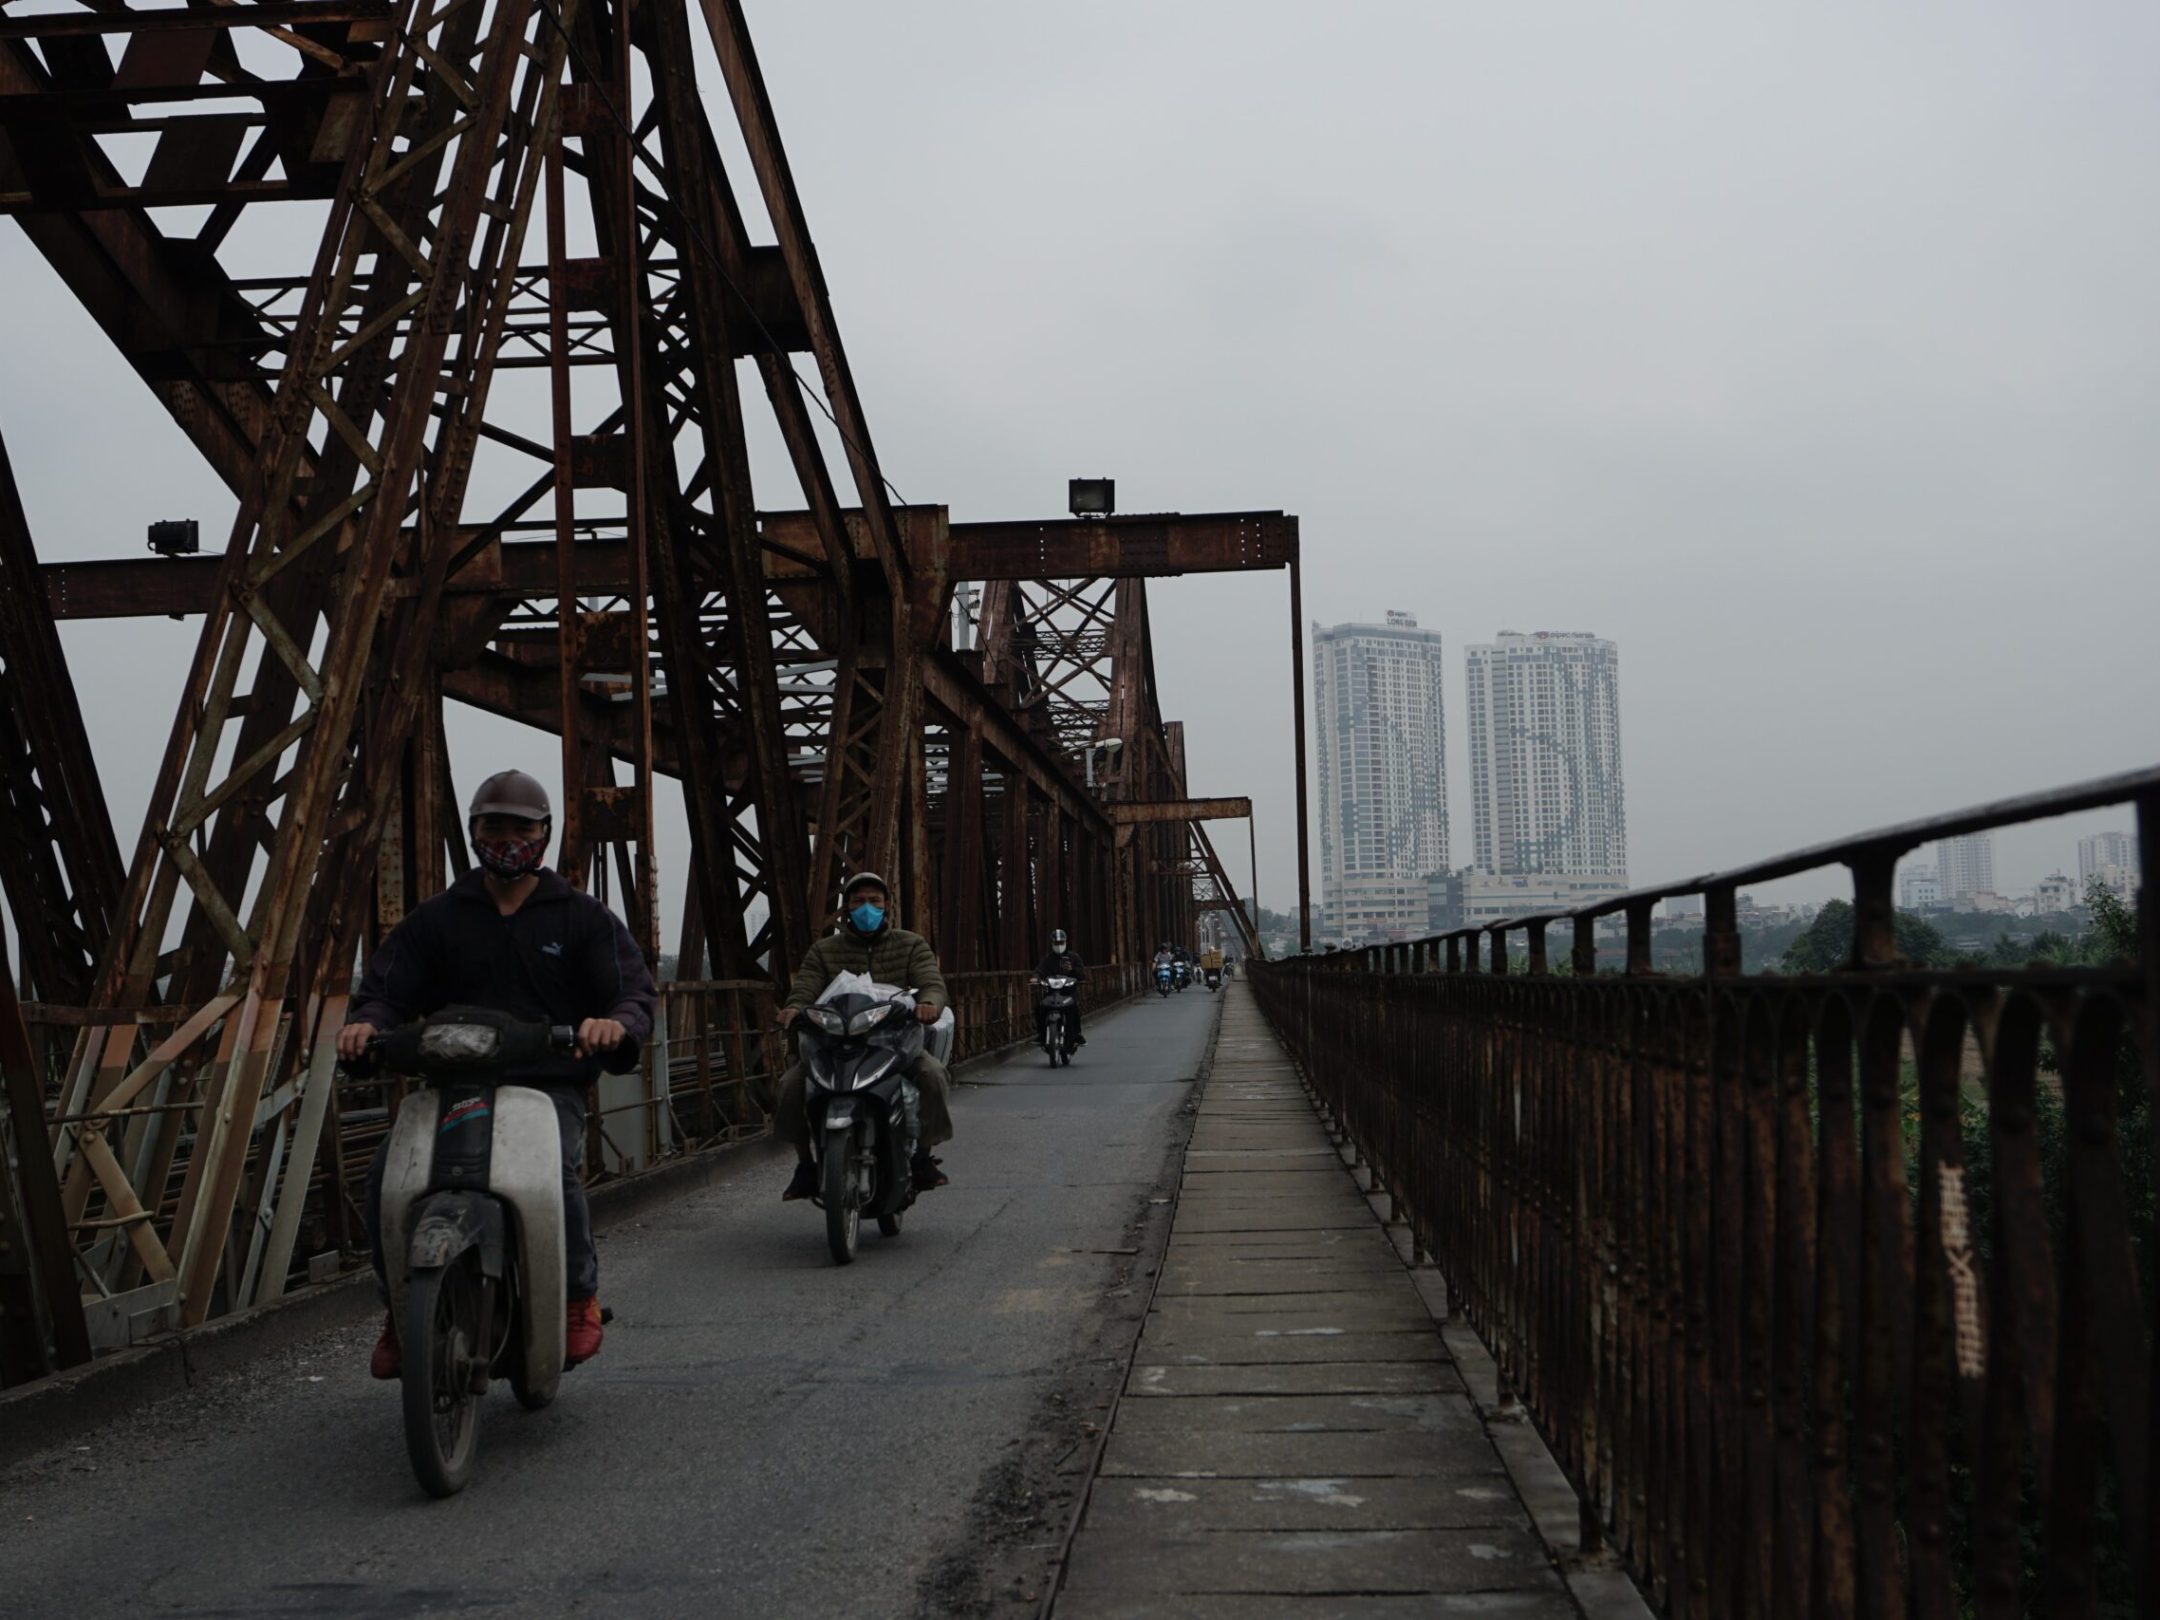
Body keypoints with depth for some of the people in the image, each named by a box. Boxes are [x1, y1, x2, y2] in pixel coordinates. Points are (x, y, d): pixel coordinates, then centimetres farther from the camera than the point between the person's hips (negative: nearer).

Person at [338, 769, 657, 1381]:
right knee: (389, 1169, -25)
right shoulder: (437, 918, 18)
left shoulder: (582, 917, 13)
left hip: (550, 1085, -2)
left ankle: (581, 1295, -8)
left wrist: (616, 1022, -21)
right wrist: (365, 1022, -15)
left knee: (554, 1169, -33)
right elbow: (387, 986, 10)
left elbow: (635, 992, 4)